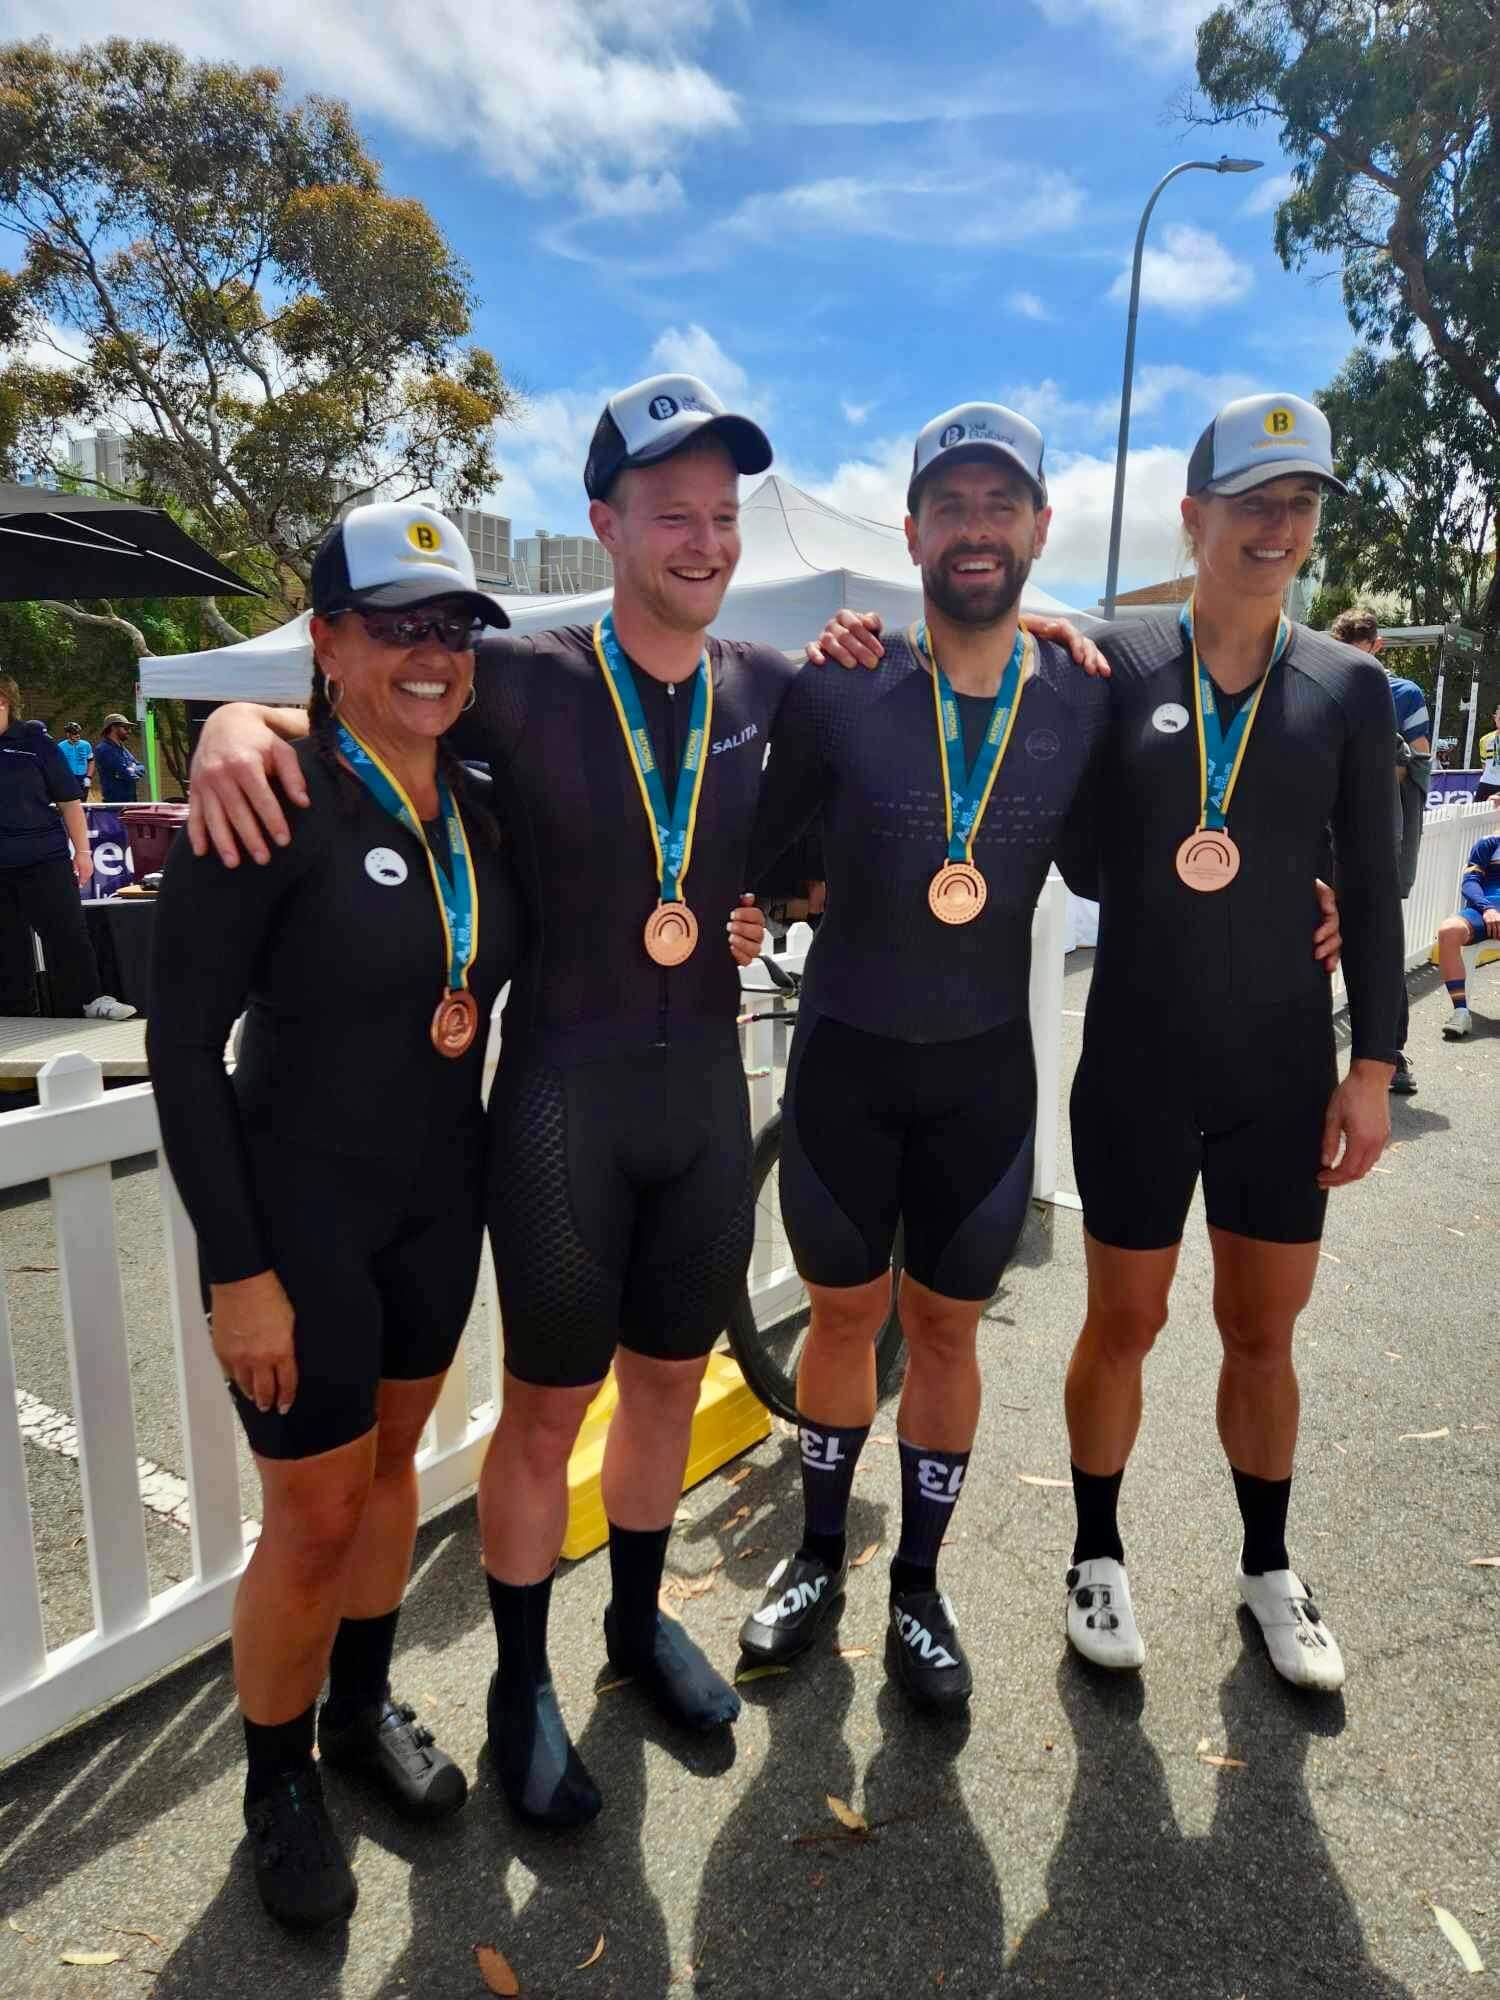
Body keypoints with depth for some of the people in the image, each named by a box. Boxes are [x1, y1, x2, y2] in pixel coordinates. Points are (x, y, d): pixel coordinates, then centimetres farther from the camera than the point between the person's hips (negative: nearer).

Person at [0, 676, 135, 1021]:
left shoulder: (35, 742, 3)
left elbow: (69, 800, 4)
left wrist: (81, 851, 1)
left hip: (44, 858, -3)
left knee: (67, 932, -3)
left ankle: (90, 1000, 4)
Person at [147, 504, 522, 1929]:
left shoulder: (478, 806, 1)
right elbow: (182, 1046, -16)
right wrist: (239, 1271, -17)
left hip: (438, 1197, 6)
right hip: (301, 1209, -5)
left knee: (390, 1457, 21)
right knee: (313, 1518, 7)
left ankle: (363, 1707, 45)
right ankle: (277, 1785, 35)